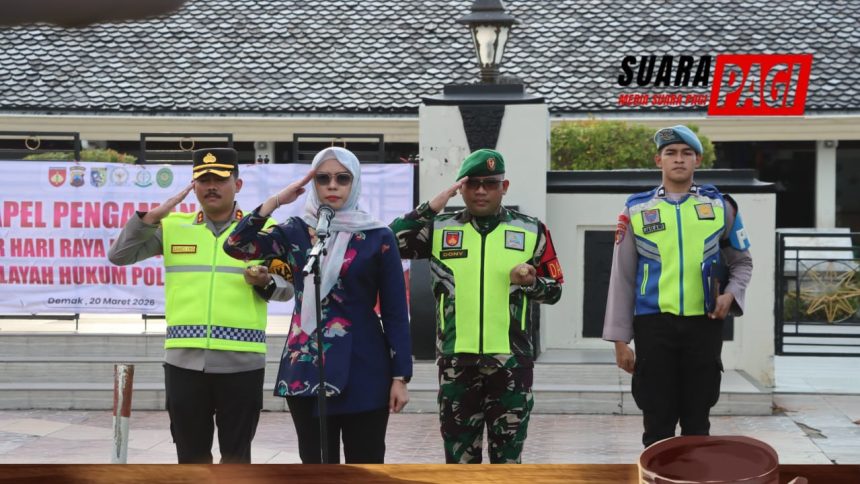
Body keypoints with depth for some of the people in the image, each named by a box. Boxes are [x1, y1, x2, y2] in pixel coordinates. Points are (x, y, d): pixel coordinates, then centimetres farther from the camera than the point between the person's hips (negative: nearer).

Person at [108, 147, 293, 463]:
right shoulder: (173, 226, 8)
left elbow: (287, 288, 7)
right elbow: (118, 256, 5)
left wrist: (265, 283, -15)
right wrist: (151, 217, -7)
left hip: (241, 363, -2)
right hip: (184, 361, 2)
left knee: (236, 456, 8)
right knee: (191, 455, 11)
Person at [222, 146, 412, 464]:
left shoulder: (378, 237, 1)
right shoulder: (297, 232, 5)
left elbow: (395, 312, 0)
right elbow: (236, 246, -9)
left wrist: (400, 376, -4)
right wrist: (276, 201, -10)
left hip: (363, 369, -2)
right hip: (306, 368, 2)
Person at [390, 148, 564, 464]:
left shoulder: (531, 231, 4)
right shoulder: (440, 228, 4)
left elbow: (554, 290, 8)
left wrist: (530, 283, -14)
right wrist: (432, 207, -13)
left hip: (511, 361, 0)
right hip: (456, 361, 0)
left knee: (508, 456, 7)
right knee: (459, 455, 8)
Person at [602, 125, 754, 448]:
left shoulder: (720, 206, 7)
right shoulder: (637, 209, 4)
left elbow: (742, 261, 18)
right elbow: (622, 278, 4)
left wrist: (731, 293, -4)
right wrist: (620, 338, 0)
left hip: (703, 325, 1)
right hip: (654, 325, -1)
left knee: (697, 421, 9)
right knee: (657, 422, 3)